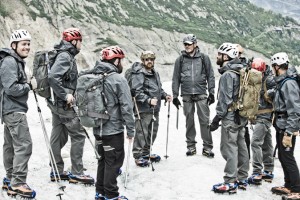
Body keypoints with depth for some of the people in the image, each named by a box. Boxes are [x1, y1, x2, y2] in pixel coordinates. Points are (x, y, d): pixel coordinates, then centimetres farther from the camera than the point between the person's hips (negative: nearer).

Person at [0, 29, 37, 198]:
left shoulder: (17, 61, 16)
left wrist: (27, 84, 6)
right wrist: (30, 86, -13)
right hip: (14, 110, -11)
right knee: (24, 145, -13)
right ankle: (18, 183, -9)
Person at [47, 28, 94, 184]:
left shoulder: (66, 55, 13)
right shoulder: (65, 56, -16)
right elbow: (52, 77, -29)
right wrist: (65, 95, -24)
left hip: (57, 103, 10)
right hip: (64, 105, -10)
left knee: (58, 136, 13)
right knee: (78, 135, -4)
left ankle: (57, 171, 22)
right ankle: (76, 173, 1)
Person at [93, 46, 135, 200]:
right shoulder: (119, 79, -16)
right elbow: (126, 107, -18)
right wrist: (130, 130, -11)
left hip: (97, 129, 7)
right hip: (113, 129, -7)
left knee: (103, 159, 19)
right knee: (113, 162, 4)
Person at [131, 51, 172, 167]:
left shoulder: (155, 73, 17)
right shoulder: (138, 74, -12)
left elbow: (159, 88, 27)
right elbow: (136, 91, -20)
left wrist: (165, 96, 10)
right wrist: (148, 100, -29)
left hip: (155, 109, 9)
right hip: (143, 109, -9)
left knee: (153, 132, 16)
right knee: (141, 133, -6)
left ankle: (146, 153, 31)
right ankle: (138, 156, 5)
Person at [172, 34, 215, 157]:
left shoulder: (204, 58, 5)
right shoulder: (180, 60, 8)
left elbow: (210, 76, 5)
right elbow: (176, 79, 10)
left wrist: (211, 92, 0)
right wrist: (175, 95, 6)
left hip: (201, 94, -1)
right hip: (186, 95, 2)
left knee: (205, 121, -4)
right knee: (189, 121, 8)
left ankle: (207, 147, 3)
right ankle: (191, 146, 18)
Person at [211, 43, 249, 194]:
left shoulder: (227, 75, -17)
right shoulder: (240, 72, 12)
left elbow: (225, 99, -20)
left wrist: (217, 118, -16)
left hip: (230, 117, -10)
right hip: (241, 117, 10)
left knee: (229, 148, -4)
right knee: (241, 147, 13)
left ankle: (230, 183, 0)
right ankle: (242, 179, 22)